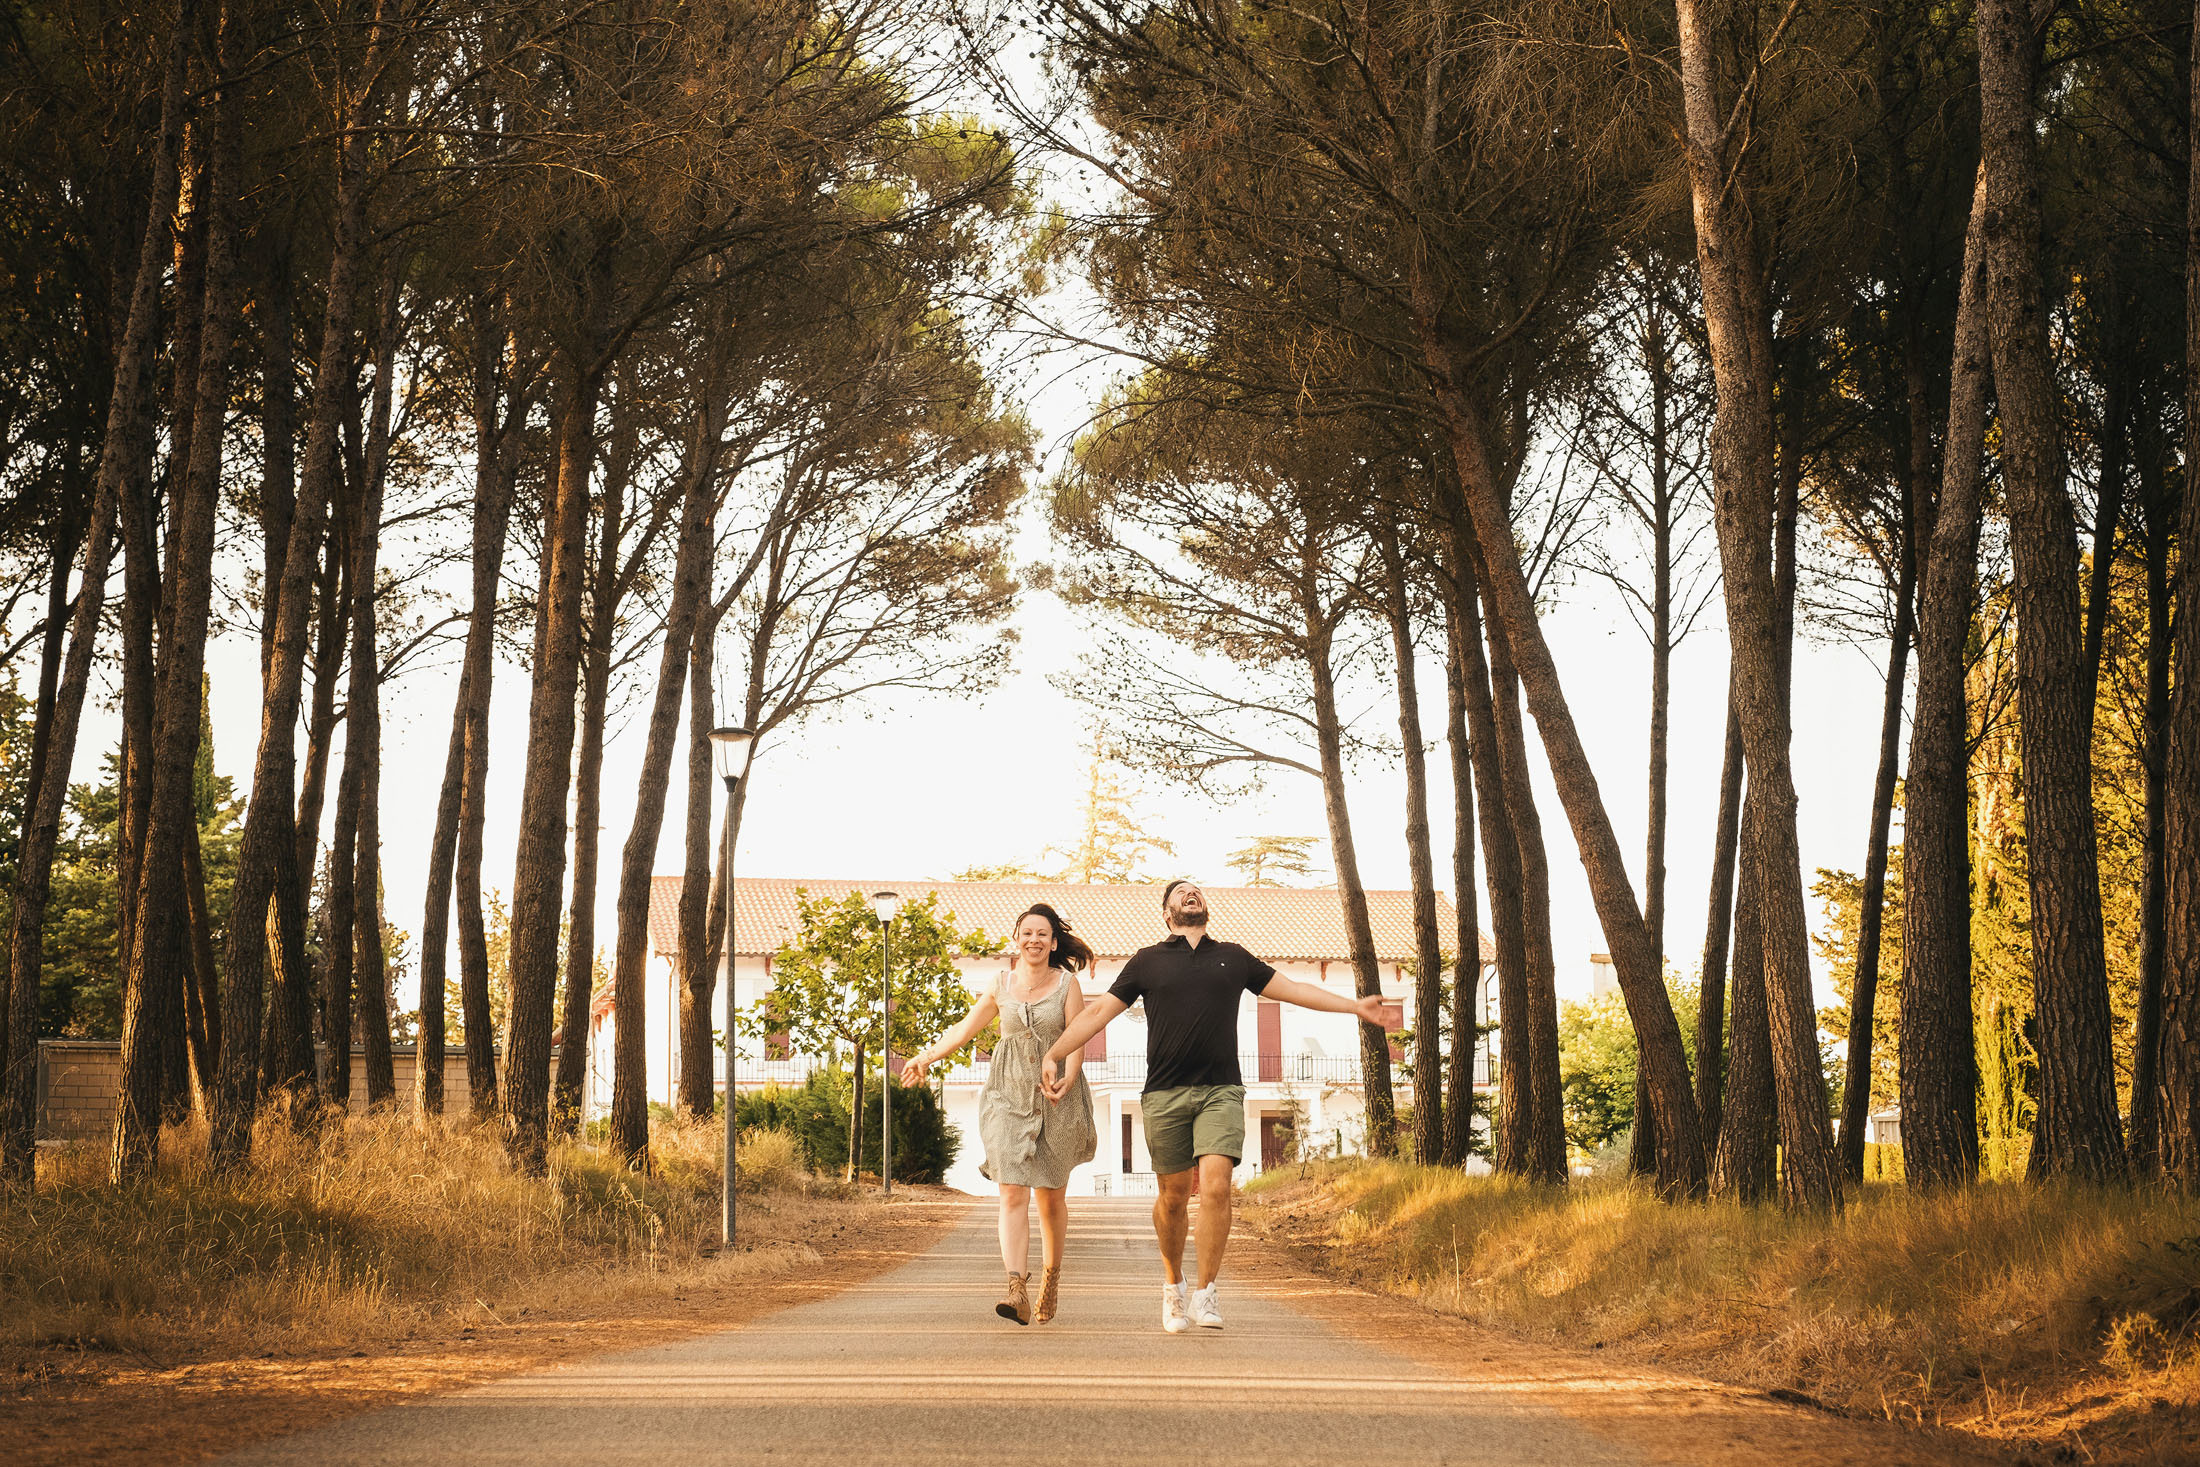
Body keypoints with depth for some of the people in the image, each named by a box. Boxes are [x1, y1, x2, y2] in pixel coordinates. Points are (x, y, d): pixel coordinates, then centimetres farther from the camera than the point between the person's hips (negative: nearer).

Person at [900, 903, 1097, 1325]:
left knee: (1050, 1196, 8)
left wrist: (1066, 1081, -24)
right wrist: (926, 1057, 27)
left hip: (1058, 1100, -1)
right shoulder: (1002, 986, 7)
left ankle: (1051, 1274, 33)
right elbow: (966, 1027, 20)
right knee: (1013, 1195, -13)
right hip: (1010, 1097, 1)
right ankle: (1017, 1291, -23)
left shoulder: (1067, 984, 0)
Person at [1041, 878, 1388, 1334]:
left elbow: (1292, 989, 25)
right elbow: (1098, 1011, 10)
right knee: (1174, 1196, 5)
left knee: (1216, 1186, -16)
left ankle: (1205, 1293, -7)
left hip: (1221, 1091, 0)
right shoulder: (1147, 961, 11)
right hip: (1165, 1093, 0)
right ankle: (1173, 1284, 26)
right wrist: (1053, 1056, 1)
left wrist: (1354, 1005, 25)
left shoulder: (1234, 958, 16)